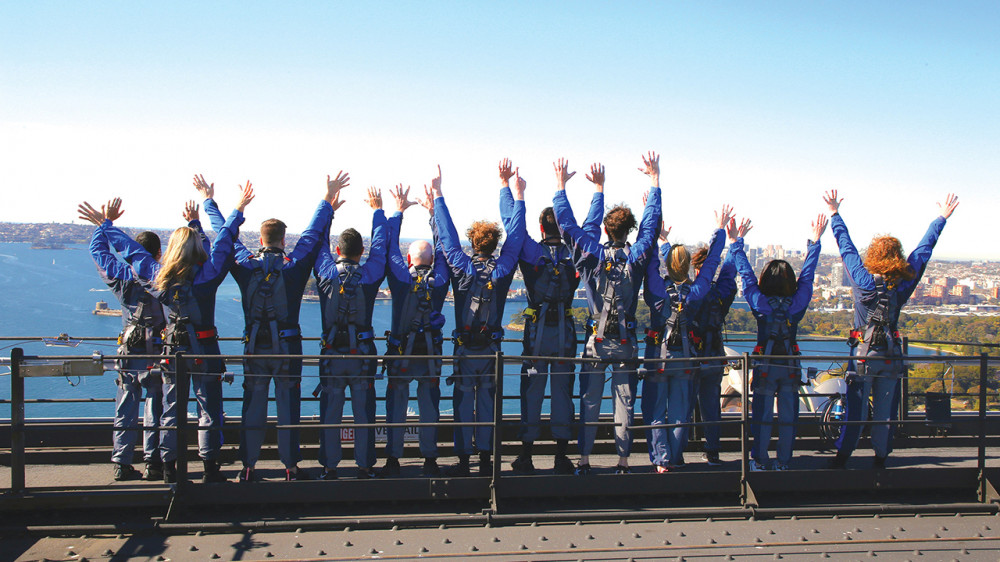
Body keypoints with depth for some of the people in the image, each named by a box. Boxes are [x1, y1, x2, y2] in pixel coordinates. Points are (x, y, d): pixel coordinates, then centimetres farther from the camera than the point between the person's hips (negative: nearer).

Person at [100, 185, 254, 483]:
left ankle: (169, 469, 14)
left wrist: (107, 224, 21)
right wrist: (238, 210, -4)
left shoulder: (157, 275, -3)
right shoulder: (206, 275, -13)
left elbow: (130, 249, 8)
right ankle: (210, 467, 5)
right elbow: (224, 241, -10)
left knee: (171, 410, 11)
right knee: (209, 408, 4)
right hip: (204, 351, -4)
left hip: (173, 351, 4)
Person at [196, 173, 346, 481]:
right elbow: (314, 232, 1)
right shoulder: (294, 265, -6)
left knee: (253, 404, 7)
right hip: (287, 345, -2)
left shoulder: (245, 264, -1)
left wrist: (209, 200, 23)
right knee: (288, 404, 3)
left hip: (254, 345, 2)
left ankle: (248, 467, 10)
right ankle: (291, 466, 6)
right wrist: (328, 199, 10)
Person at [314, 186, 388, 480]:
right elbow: (380, 244, 7)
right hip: (363, 353, 0)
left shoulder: (326, 273, -5)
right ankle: (364, 466, 10)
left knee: (331, 411, 7)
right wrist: (378, 210, 19)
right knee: (363, 411, 6)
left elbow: (319, 243, 9)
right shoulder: (370, 275, -6)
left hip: (332, 353, 1)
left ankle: (329, 467, 10)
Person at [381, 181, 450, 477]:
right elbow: (443, 246, 5)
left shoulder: (401, 277, -9)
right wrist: (433, 211, 10)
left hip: (400, 352, -1)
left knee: (396, 406, 5)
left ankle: (393, 460, 8)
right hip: (430, 352, 1)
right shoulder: (439, 280, -5)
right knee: (430, 405, 6)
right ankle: (430, 460, 10)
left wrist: (398, 211, 9)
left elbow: (390, 247, 0)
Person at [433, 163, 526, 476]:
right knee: (488, 404, 7)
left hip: (464, 349, -1)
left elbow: (447, 234, -1)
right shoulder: (503, 269, -5)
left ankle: (463, 461, 6)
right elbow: (516, 233, 1)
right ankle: (485, 460, 9)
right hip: (492, 349, 1)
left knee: (463, 405, 4)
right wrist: (518, 196, 9)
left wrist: (438, 195, 7)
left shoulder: (462, 267, -7)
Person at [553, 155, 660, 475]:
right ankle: (623, 462, 8)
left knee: (590, 403, 6)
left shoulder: (592, 255, -6)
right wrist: (655, 181, 15)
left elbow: (569, 224, -2)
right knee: (624, 403, 5)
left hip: (596, 341, 0)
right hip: (627, 343, 0)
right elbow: (651, 223, 7)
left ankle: (584, 461, 8)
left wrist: (561, 186, 6)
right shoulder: (636, 257, -4)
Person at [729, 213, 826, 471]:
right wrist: (815, 241, 8)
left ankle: (760, 462, 11)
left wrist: (736, 242, -3)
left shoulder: (760, 304, -12)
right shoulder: (797, 303, -8)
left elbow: (746, 274, -7)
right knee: (788, 416, 9)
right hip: (791, 366, 2)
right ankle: (783, 462, 14)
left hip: (765, 365, -1)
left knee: (762, 415, 6)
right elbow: (807, 274, 1)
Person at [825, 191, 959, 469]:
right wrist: (942, 218, 15)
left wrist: (835, 215, 5)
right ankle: (881, 458, 18)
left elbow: (846, 247, -5)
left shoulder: (863, 281, -12)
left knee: (855, 410, 4)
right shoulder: (904, 284, -5)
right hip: (891, 357, 2)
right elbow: (924, 249, 4)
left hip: (862, 355, -2)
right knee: (885, 412, 10)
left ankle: (842, 456, 8)